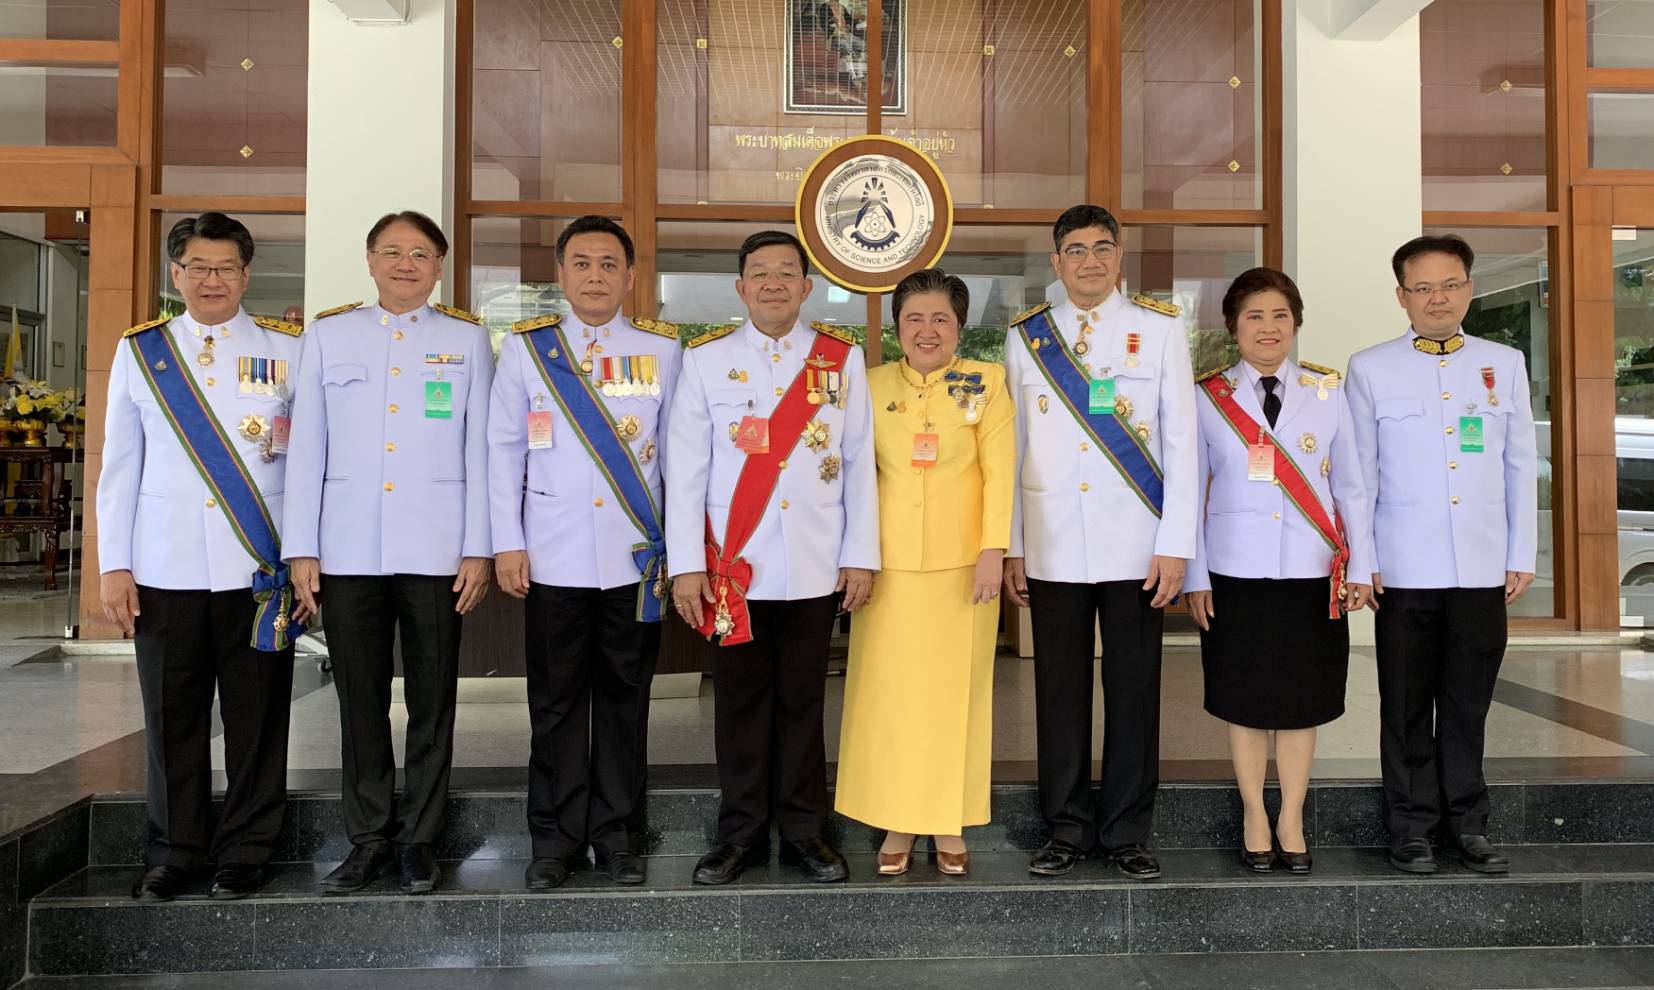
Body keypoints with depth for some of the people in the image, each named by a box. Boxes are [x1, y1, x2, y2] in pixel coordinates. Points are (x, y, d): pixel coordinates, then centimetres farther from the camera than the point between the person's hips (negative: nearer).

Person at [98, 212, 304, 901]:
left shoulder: (288, 351, 4)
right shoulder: (139, 351, 10)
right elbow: (120, 464, 10)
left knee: (256, 716, 4)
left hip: (259, 568, -1)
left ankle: (245, 851, 19)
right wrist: (114, 564, 5)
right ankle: (176, 850, 24)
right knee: (172, 716, 9)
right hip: (164, 571, 2)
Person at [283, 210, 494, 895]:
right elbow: (306, 448, 8)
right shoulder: (327, 335, 11)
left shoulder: (467, 340, 8)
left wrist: (479, 549, -2)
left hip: (436, 551, -1)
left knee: (432, 702, 5)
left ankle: (417, 840, 17)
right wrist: (302, 549, 2)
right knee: (360, 702, 7)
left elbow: (480, 450, 4)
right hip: (348, 550, 1)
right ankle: (369, 840, 19)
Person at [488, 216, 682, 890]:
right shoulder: (526, 347, 5)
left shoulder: (663, 348, 6)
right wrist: (507, 544, 0)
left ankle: (612, 831, 21)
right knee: (557, 702, 6)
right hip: (554, 557, 0)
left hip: (638, 557, 1)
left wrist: (679, 544, 5)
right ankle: (557, 836, 19)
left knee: (624, 697, 8)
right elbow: (503, 449, 6)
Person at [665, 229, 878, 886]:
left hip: (816, 566, 0)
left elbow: (859, 461, 4)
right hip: (733, 566, 0)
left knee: (803, 700, 8)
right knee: (740, 701, 7)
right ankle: (741, 833, 20)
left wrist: (861, 556, 0)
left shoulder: (841, 358, 6)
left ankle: (804, 832, 20)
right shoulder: (705, 358, 4)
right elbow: (686, 468, 1)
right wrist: (685, 564, -4)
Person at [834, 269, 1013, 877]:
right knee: (888, 690, 4)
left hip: (962, 564, -1)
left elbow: (1000, 471, -3)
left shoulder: (986, 382, 2)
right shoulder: (873, 385, 8)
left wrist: (993, 551, -11)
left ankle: (948, 825, 17)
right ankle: (897, 823, 16)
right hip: (890, 563, 2)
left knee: (955, 688, 5)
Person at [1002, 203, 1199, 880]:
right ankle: (1067, 830, 19)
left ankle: (1128, 835, 18)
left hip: (1136, 547, -1)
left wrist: (1175, 545, -5)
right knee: (1059, 692, 6)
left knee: (1134, 692, 5)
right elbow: (1012, 445, 8)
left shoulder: (1161, 329, 4)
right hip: (1052, 549, 1)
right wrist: (1008, 546, 4)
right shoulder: (1025, 336, 9)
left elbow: (1181, 441, 1)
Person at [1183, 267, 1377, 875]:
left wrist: (1360, 568, 4)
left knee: (1301, 700, 7)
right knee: (1245, 700, 7)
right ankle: (1254, 820, 22)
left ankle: (1291, 823, 22)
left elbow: (1350, 487, 7)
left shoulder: (1328, 392, 6)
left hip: (1312, 573, 1)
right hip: (1236, 573, -1)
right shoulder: (1208, 398, 2)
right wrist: (1193, 577, -1)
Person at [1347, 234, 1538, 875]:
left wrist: (1522, 555, 7)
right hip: (1404, 570, -2)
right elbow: (1360, 473, 3)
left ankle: (1466, 823, 22)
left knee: (1469, 703, 9)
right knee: (1407, 706, 6)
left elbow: (1521, 465, 11)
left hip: (1484, 569, 2)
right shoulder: (1370, 369, 3)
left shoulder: (1504, 363, 10)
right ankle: (1412, 828, 17)